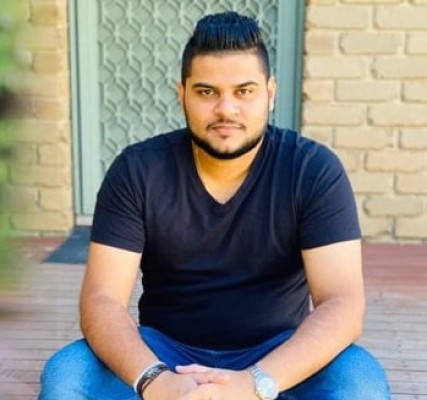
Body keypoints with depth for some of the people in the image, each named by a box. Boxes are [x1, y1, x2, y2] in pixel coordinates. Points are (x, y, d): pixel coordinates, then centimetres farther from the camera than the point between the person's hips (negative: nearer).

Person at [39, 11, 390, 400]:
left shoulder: (314, 170, -13)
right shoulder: (137, 170, -11)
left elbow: (343, 304, -20)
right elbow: (101, 299, -15)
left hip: (276, 355, 0)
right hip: (165, 350, 1)